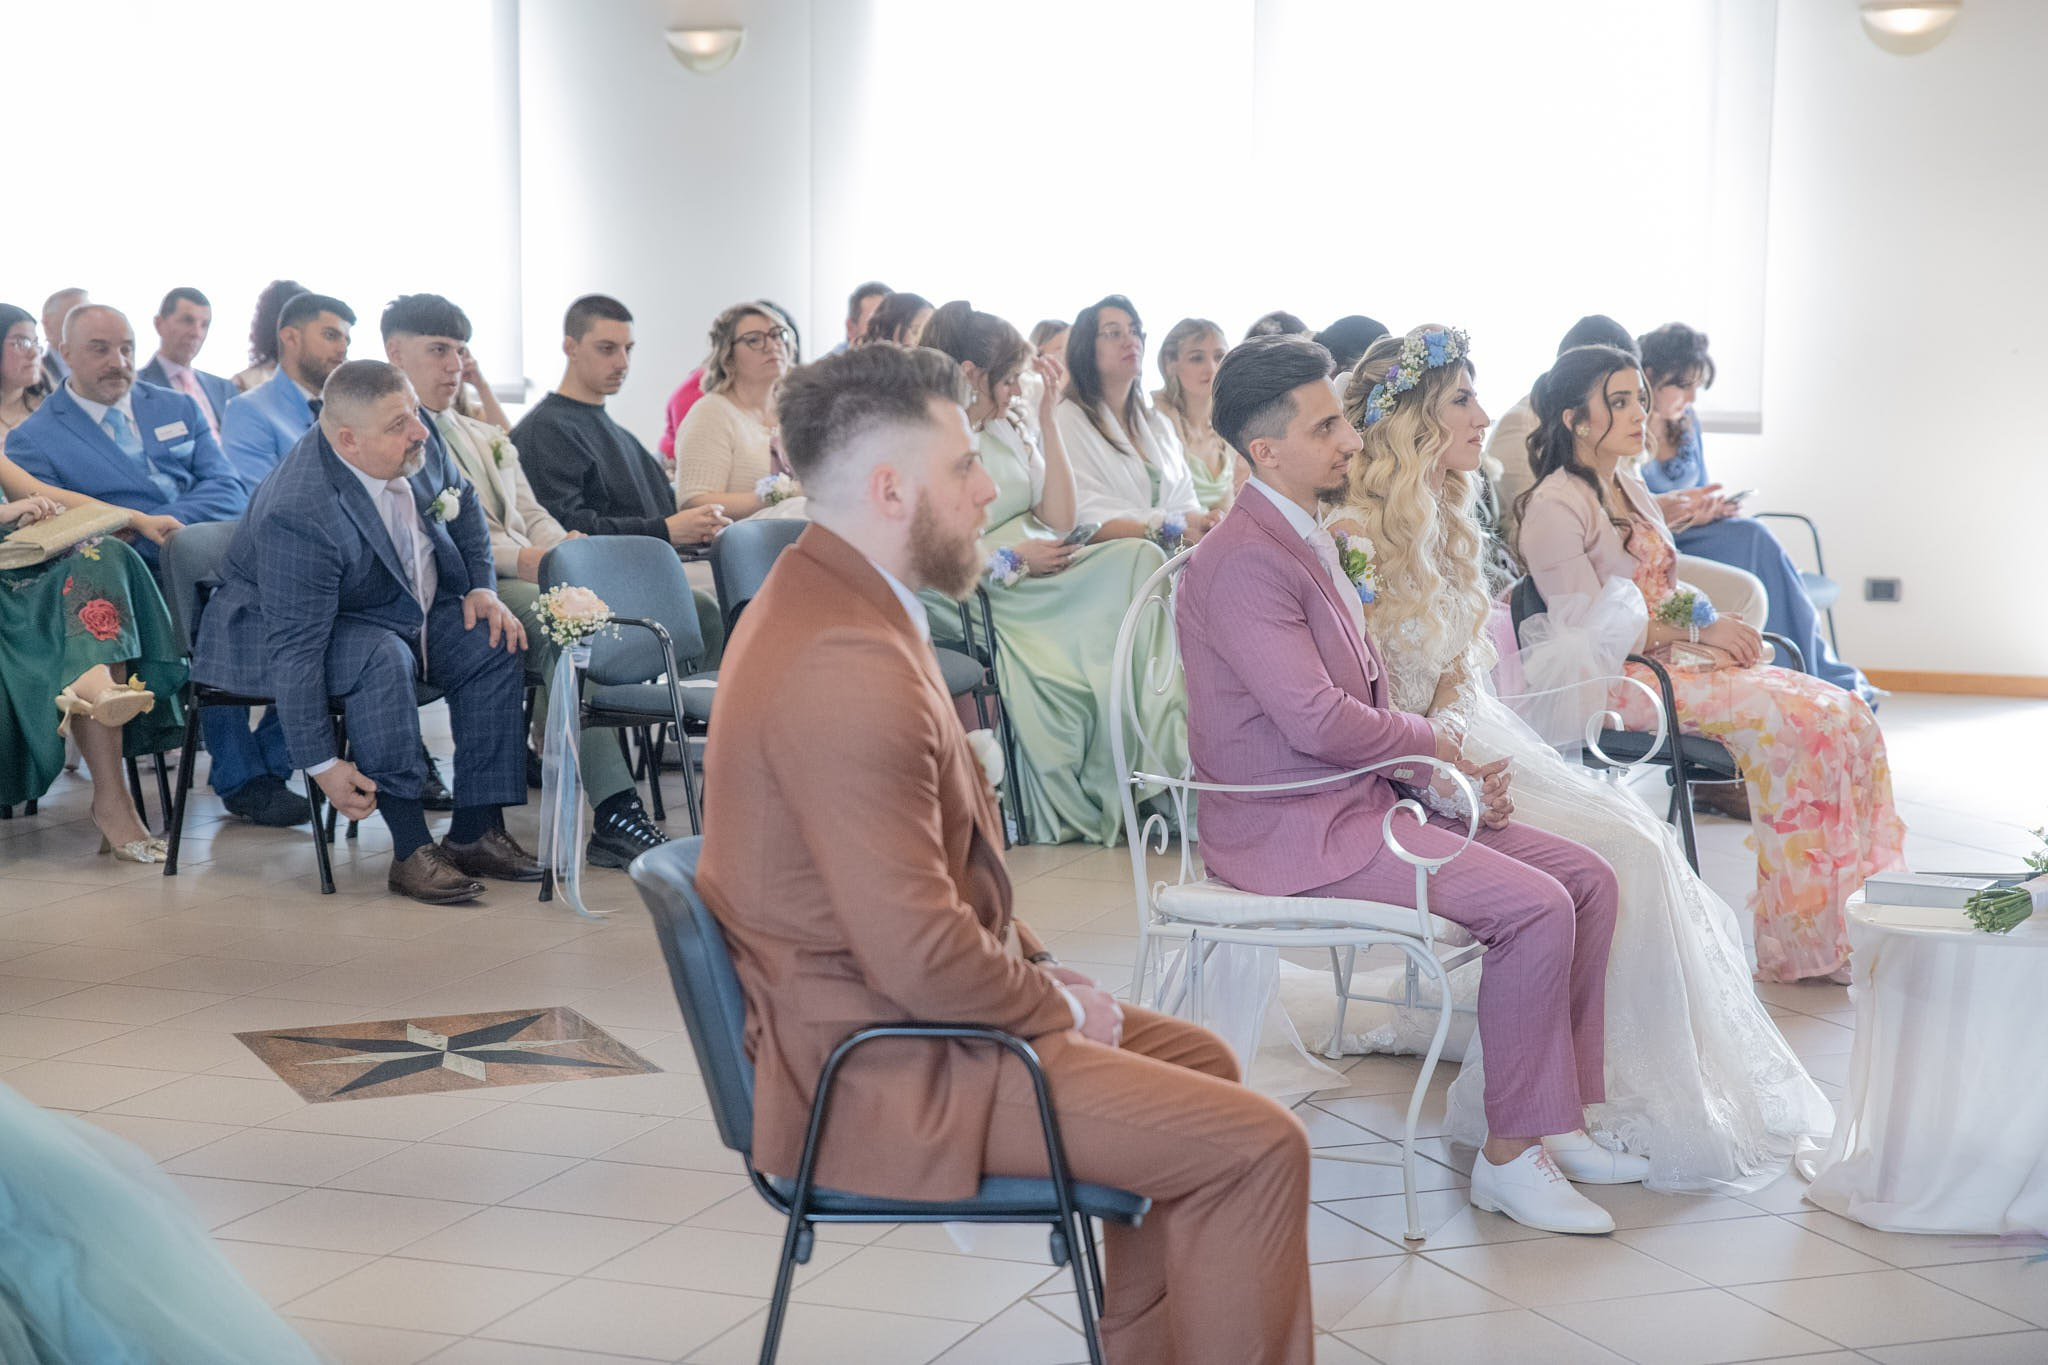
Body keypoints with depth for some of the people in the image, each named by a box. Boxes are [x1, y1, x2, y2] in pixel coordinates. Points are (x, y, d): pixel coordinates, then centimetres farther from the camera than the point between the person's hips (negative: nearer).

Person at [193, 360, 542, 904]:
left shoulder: (414, 445, -14)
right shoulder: (298, 516, -36)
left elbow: (462, 500, 10)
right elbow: (295, 650, -34)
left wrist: (482, 588, -3)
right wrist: (321, 765, -33)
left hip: (405, 608, 8)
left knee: (494, 641, -9)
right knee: (385, 658, -35)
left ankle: (477, 832, -5)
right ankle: (410, 848, -31)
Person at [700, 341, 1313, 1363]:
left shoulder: (817, 600, 8)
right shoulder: (850, 669, -27)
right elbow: (921, 954, -28)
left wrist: (1039, 966, 9)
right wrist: (1056, 1003, -11)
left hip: (866, 1012, 11)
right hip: (879, 1072, -11)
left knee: (1196, 1059, 24)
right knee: (1255, 1148, -13)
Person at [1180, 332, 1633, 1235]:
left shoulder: (1304, 541, 15)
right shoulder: (1244, 560, -18)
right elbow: (1317, 721, -24)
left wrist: (1440, 780, 2)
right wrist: (1430, 745, -6)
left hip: (1360, 797, 10)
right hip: (1294, 829, -10)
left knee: (1587, 879, 3)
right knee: (1535, 907, -22)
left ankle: (1557, 1119, 11)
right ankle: (1510, 1155, -10)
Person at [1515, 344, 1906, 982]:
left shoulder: (1630, 488, 17)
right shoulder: (1554, 506, -10)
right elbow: (1591, 627, -15)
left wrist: (1712, 626, -1)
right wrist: (1697, 633, -11)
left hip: (1673, 655, 9)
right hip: (1616, 679, -9)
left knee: (1845, 713, -10)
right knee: (1794, 721, -25)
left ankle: (1851, 919, -12)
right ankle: (1798, 943, -19)